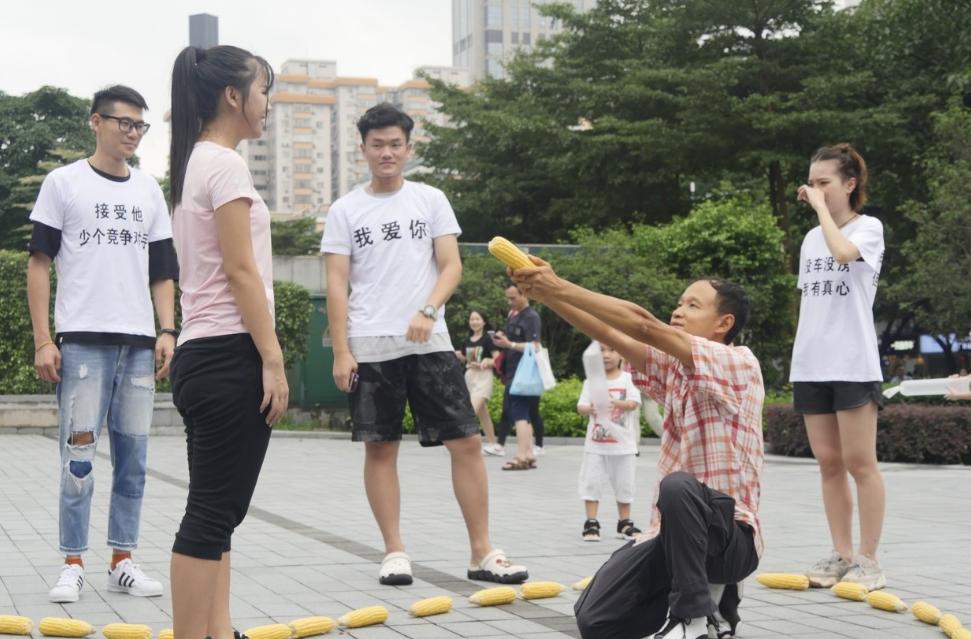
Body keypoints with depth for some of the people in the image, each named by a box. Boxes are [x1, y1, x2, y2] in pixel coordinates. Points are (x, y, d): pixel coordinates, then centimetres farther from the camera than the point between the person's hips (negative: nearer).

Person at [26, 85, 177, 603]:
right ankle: (72, 565, 4)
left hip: (139, 344, 4)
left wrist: (167, 332, 4)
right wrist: (43, 340, -7)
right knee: (78, 457, -4)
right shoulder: (64, 183, 3)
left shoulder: (149, 191, 15)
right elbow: (39, 263, 0)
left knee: (133, 457, 5)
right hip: (82, 340, -4)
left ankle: (122, 562, 14)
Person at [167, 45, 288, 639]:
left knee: (217, 510, 11)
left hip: (204, 355, 10)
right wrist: (273, 359, -16)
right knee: (214, 513, -8)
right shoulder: (226, 164, -11)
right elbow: (240, 271, -16)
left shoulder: (196, 164, 18)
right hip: (229, 355, -10)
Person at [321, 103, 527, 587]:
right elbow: (337, 285, 2)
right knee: (380, 448, 2)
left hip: (429, 343, 1)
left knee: (467, 441, -4)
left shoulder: (431, 200, 8)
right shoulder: (345, 211, 6)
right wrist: (341, 352, -6)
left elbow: (451, 266, 1)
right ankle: (394, 552, 12)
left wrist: (427, 311, -17)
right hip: (370, 347, 0)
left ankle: (482, 553, 3)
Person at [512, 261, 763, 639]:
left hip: (732, 536, -7)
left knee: (677, 486, -38)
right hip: (676, 533, 7)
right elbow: (610, 335, -1)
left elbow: (643, 326, -20)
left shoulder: (740, 364, -11)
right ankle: (699, 596, 12)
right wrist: (544, 293, -14)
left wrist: (560, 287, -22)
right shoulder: (674, 368, 12)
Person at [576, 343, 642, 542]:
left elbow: (634, 403, -12)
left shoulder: (627, 379, 0)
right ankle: (591, 524, 5)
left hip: (622, 442, 0)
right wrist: (590, 409, -26)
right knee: (591, 482, -1)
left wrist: (618, 403, -32)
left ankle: (624, 523, 20)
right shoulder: (592, 381, 2)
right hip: (596, 443, 0)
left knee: (624, 484, 8)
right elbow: (580, 407, -3)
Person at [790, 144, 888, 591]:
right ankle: (841, 555, 11)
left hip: (853, 364, -6)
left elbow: (843, 252, -26)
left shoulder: (869, 228, -2)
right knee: (828, 463, 6)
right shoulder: (811, 238, 15)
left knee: (859, 462, -4)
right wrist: (800, 359, 14)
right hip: (811, 365, 6)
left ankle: (867, 560, 1)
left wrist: (821, 205, -14)